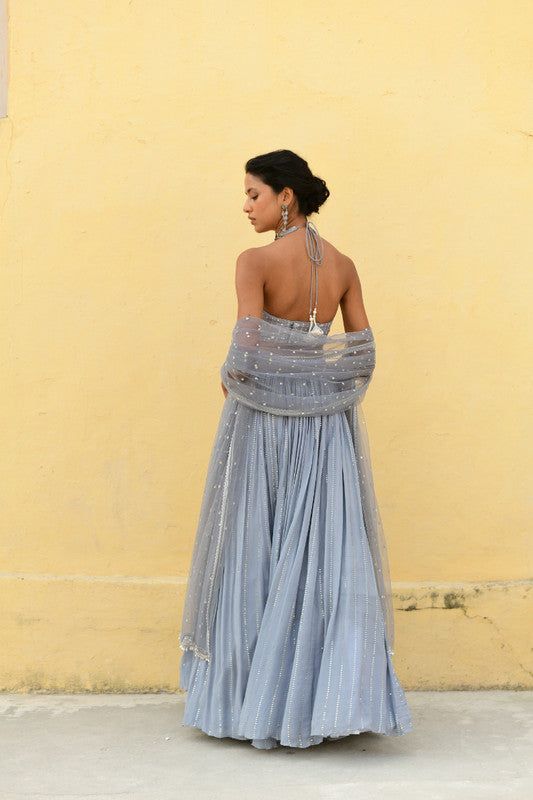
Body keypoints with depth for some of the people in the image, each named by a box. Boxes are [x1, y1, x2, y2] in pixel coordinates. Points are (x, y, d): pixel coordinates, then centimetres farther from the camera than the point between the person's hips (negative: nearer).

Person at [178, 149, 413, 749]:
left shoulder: (255, 262, -12)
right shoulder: (343, 266, 4)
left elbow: (248, 352, -18)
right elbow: (363, 353, 4)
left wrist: (229, 383, 2)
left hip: (263, 420, -4)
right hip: (326, 426, 4)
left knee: (255, 554, 6)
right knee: (327, 553, 7)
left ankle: (252, 699, 13)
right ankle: (326, 696, 8)